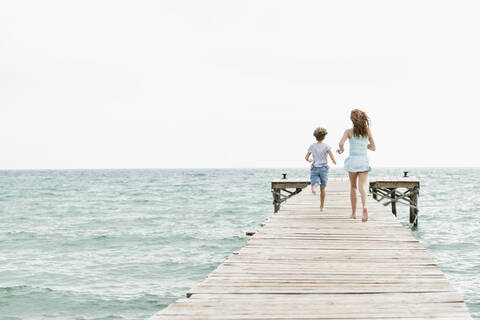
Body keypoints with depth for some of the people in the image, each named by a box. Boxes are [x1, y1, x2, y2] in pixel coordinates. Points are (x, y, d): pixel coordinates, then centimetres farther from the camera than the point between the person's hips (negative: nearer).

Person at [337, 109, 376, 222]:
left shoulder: (349, 131, -4)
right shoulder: (367, 131, 3)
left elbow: (341, 143, -17)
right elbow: (373, 147, 9)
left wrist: (341, 149, 6)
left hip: (353, 159, -1)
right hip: (364, 161, 1)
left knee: (353, 187, 15)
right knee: (362, 187, -8)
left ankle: (354, 213, 21)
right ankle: (365, 207, -36)